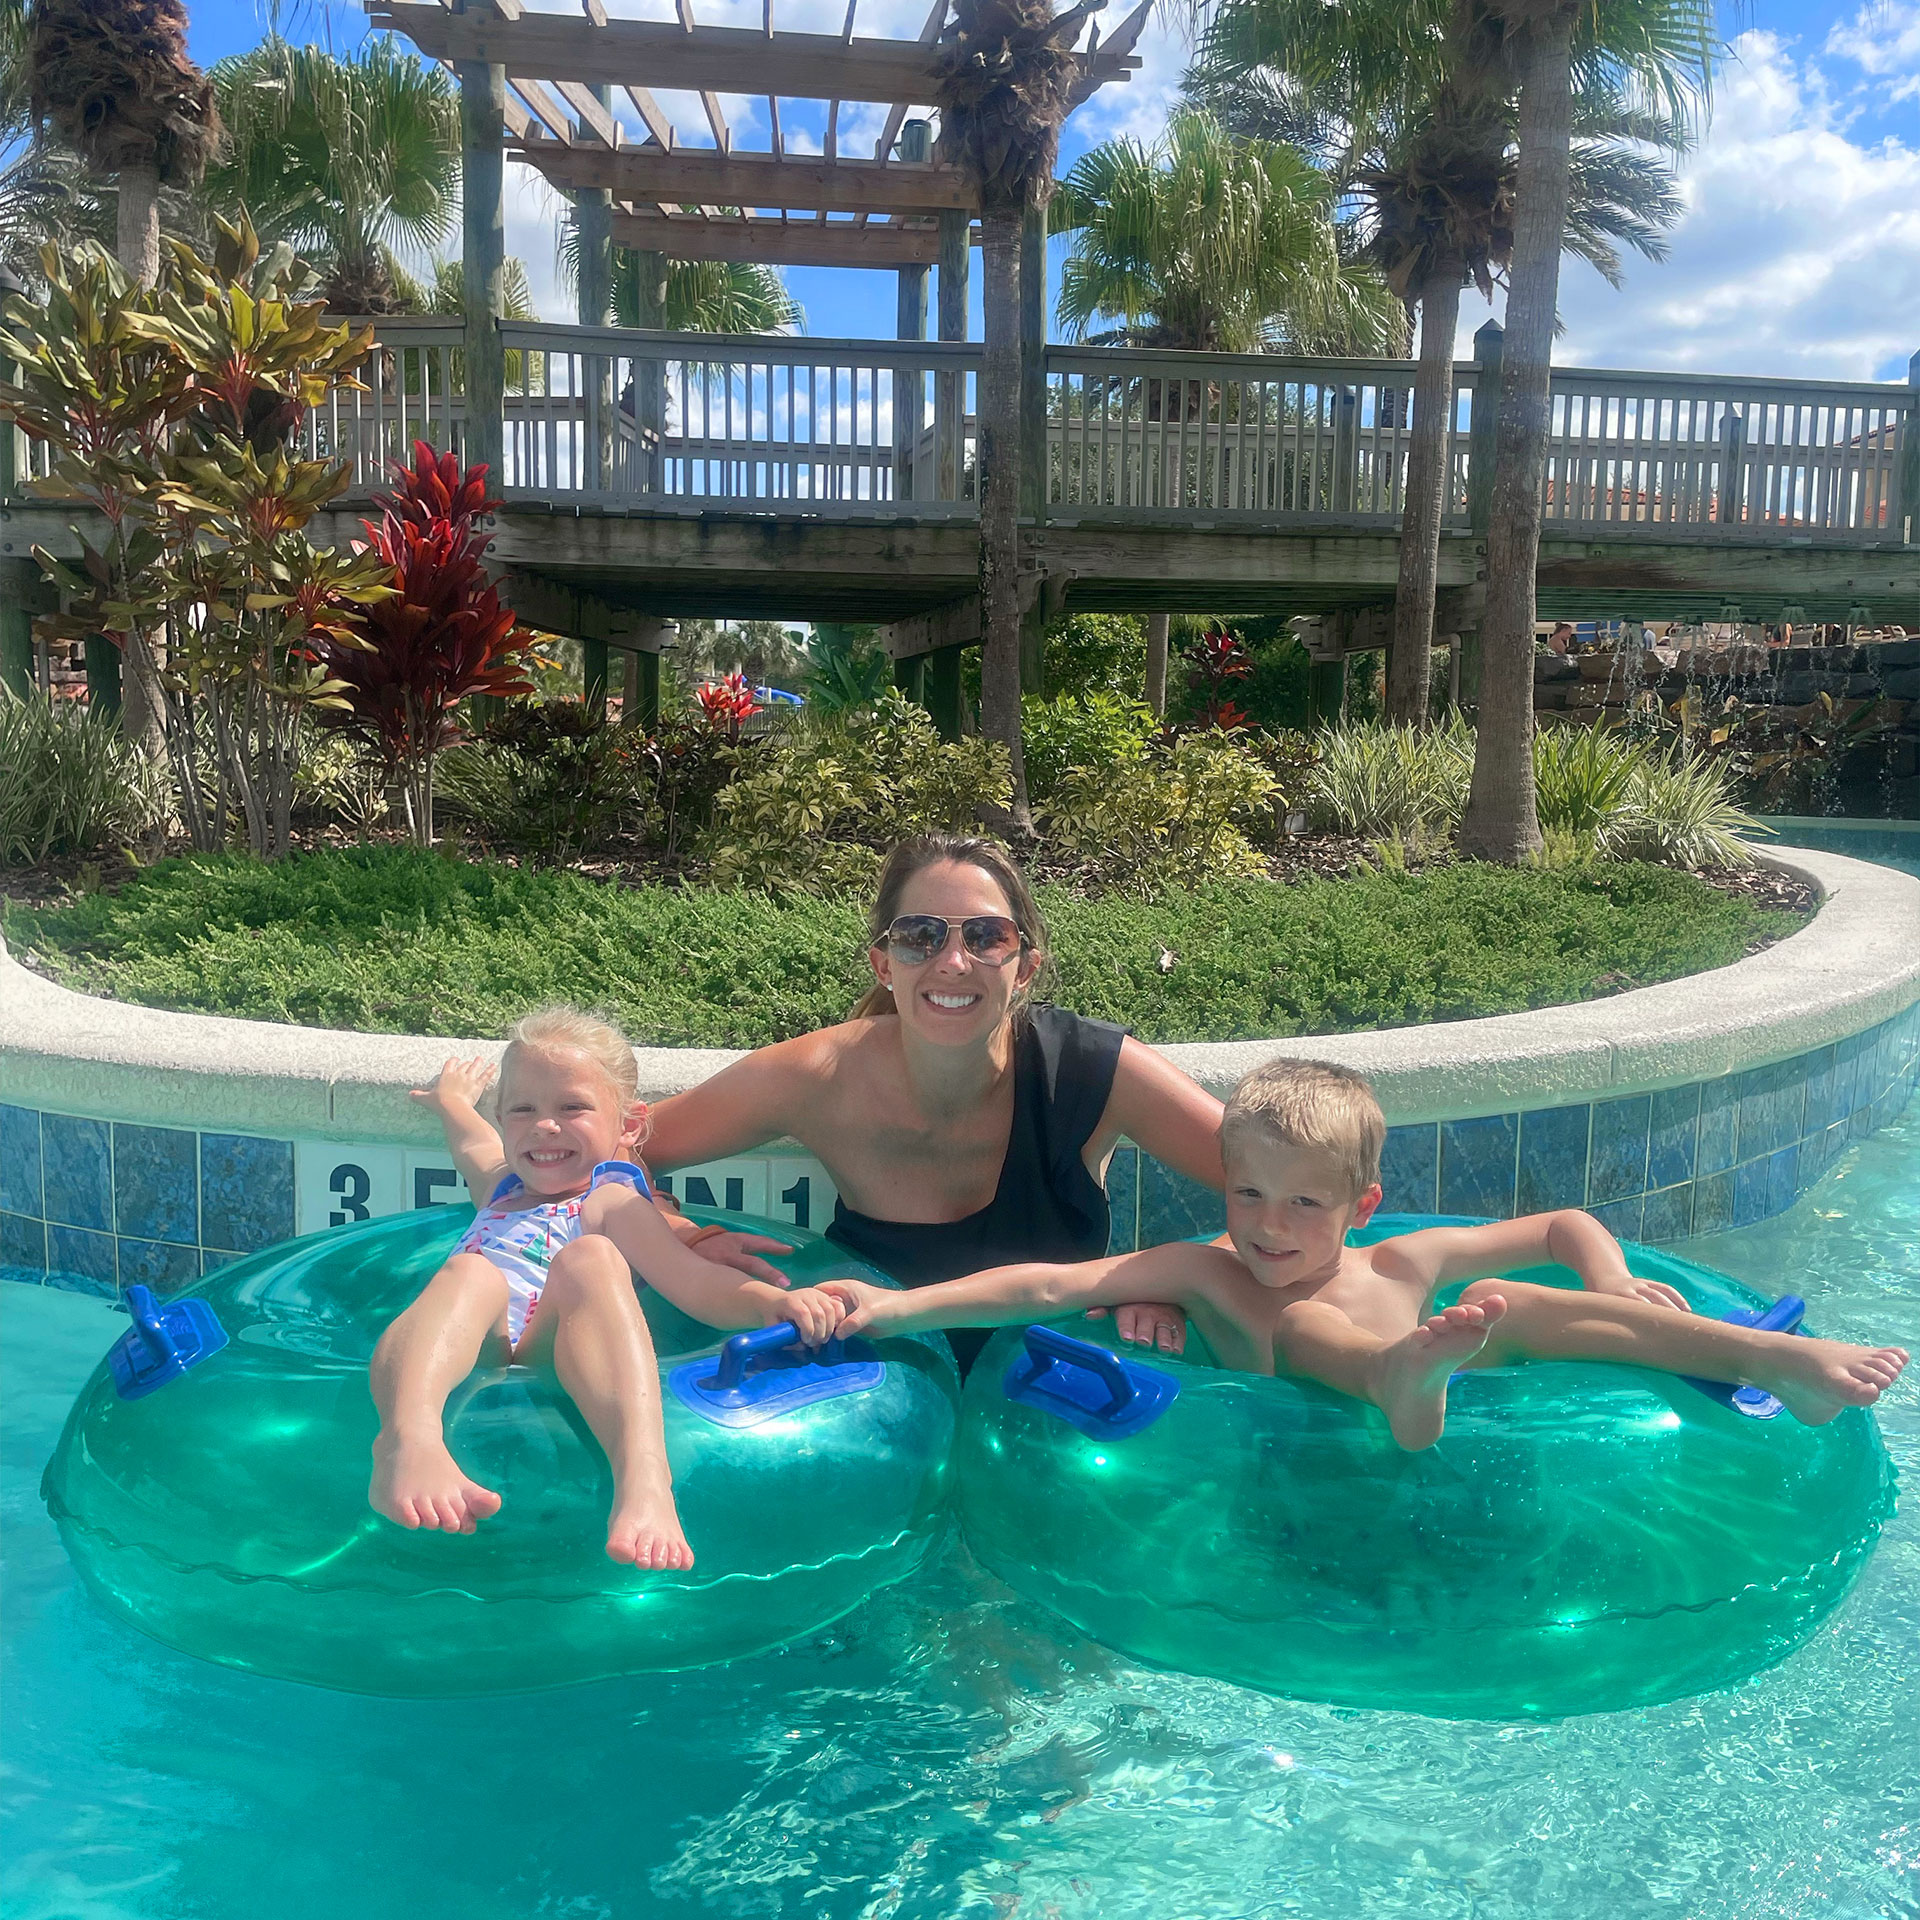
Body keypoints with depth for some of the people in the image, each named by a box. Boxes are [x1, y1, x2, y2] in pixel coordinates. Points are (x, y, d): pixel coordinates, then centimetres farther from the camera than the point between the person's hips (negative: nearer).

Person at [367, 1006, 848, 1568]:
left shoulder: (611, 1201, 19)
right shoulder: (500, 1186, 37)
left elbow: (695, 1283, 2)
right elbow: (473, 1143, 64)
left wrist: (775, 1301, -15)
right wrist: (451, 1098, 81)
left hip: (546, 1356, -3)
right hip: (455, 1358, 4)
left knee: (588, 1260, -32)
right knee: (472, 1271, -28)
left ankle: (643, 1482, -56)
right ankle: (409, 1445, -60)